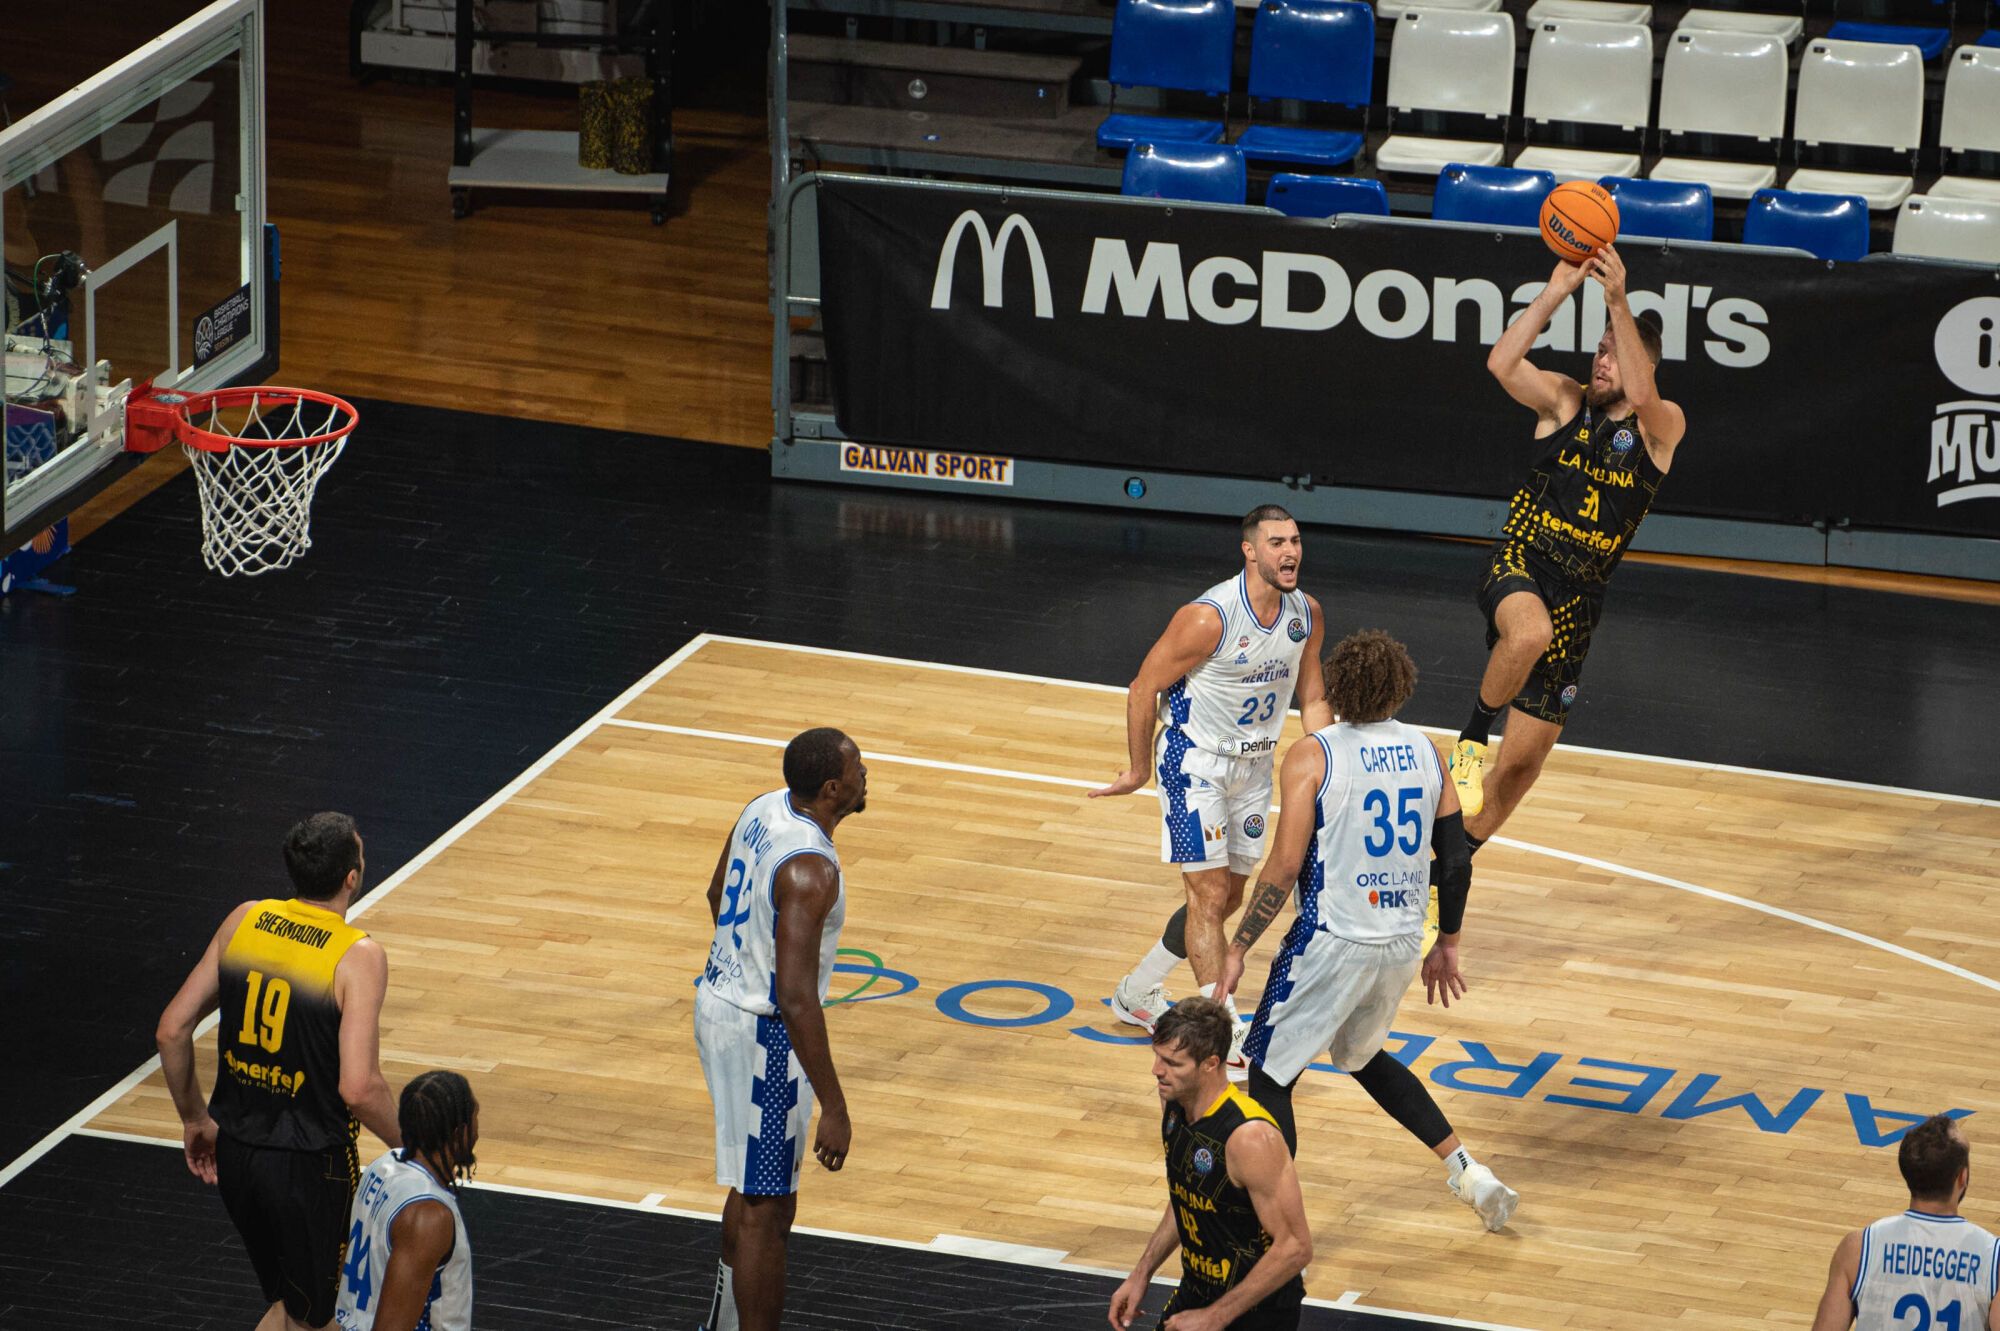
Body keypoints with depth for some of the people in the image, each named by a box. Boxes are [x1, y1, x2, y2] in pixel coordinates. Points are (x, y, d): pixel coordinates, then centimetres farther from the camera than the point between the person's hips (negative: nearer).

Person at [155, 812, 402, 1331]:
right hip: (309, 1165, -6)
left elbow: (171, 1031, 1)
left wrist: (194, 1119, 15)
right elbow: (358, 1087, -25)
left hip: (234, 1151, 6)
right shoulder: (358, 956, -18)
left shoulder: (244, 921, -2)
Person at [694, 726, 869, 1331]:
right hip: (764, 1033, -10)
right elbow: (795, 998, -31)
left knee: (756, 1185, 25)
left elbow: (719, 896, 17)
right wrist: (832, 1109, -28)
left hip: (719, 1001, 10)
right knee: (766, 1210, 0)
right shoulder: (808, 869, -29)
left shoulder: (763, 810, -1)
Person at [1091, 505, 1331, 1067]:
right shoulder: (1208, 618, -26)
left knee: (1228, 898, 15)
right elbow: (1144, 688, -15)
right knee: (1209, 894, -11)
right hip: (1194, 762, -7)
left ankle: (1138, 992, 33)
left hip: (1254, 766, 7)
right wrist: (1139, 770, -6)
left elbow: (1312, 699, 9)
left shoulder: (1306, 614, -5)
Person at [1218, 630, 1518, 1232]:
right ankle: (1469, 1173, 27)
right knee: (1360, 1056, 30)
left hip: (1333, 943, -6)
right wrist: (1447, 945, 20)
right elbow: (1456, 860, 7)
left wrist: (1238, 949, -6)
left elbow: (1285, 868, -15)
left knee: (1270, 1077, 7)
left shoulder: (1314, 755, -12)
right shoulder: (1425, 752, 4)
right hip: (1403, 941, 6)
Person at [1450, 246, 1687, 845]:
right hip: (1519, 565, -2)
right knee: (1529, 632, -41)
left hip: (1578, 593, 2)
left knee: (1525, 760, 7)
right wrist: (1556, 292, -23)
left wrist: (1619, 302, -31)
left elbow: (1640, 395, -25)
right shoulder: (1566, 401, 1)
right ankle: (1474, 733, -17)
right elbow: (1501, 362, -17)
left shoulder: (1662, 427, -1)